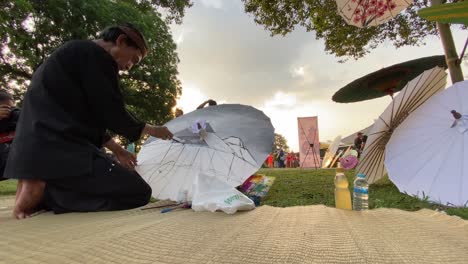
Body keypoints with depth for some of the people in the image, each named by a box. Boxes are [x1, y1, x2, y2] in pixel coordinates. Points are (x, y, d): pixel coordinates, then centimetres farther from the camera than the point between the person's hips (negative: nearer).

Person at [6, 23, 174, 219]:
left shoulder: (77, 52, 22)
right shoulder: (96, 55, -9)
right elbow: (112, 115, -12)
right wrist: (151, 130, 6)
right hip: (57, 149, -11)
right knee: (139, 192, -16)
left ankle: (39, 185, 8)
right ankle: (41, 190, -10)